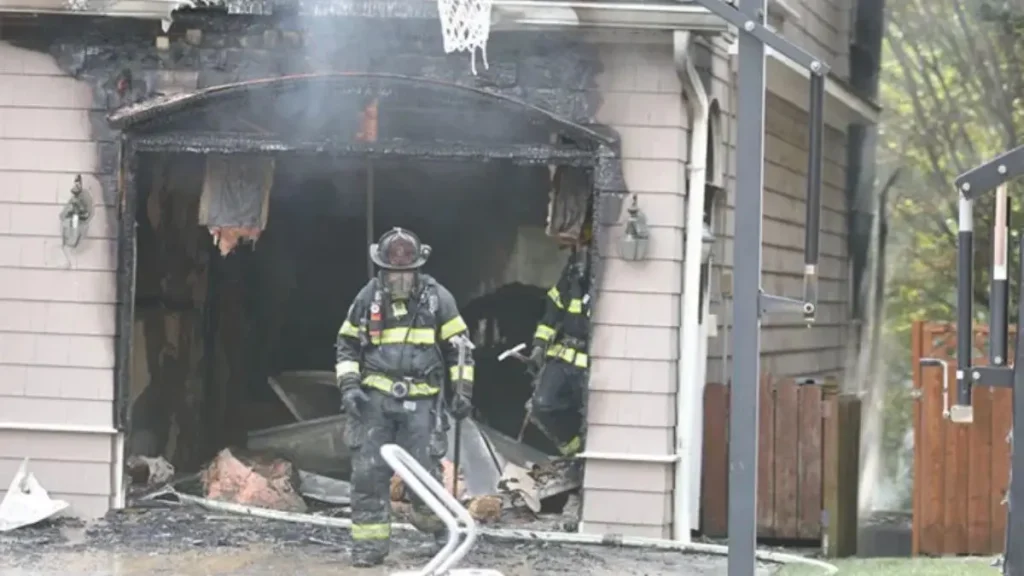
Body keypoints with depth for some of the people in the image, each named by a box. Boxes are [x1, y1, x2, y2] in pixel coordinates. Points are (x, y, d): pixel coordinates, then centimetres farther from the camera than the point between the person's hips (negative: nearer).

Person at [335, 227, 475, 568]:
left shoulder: (437, 298, 1)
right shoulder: (368, 298, 5)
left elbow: (457, 347, 7)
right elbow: (347, 345, 14)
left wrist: (462, 390, 2)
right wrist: (348, 385, 1)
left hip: (420, 401, -2)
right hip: (375, 398, 2)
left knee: (425, 471, -2)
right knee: (368, 471, -5)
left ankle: (440, 532, 24)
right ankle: (369, 542, 3)